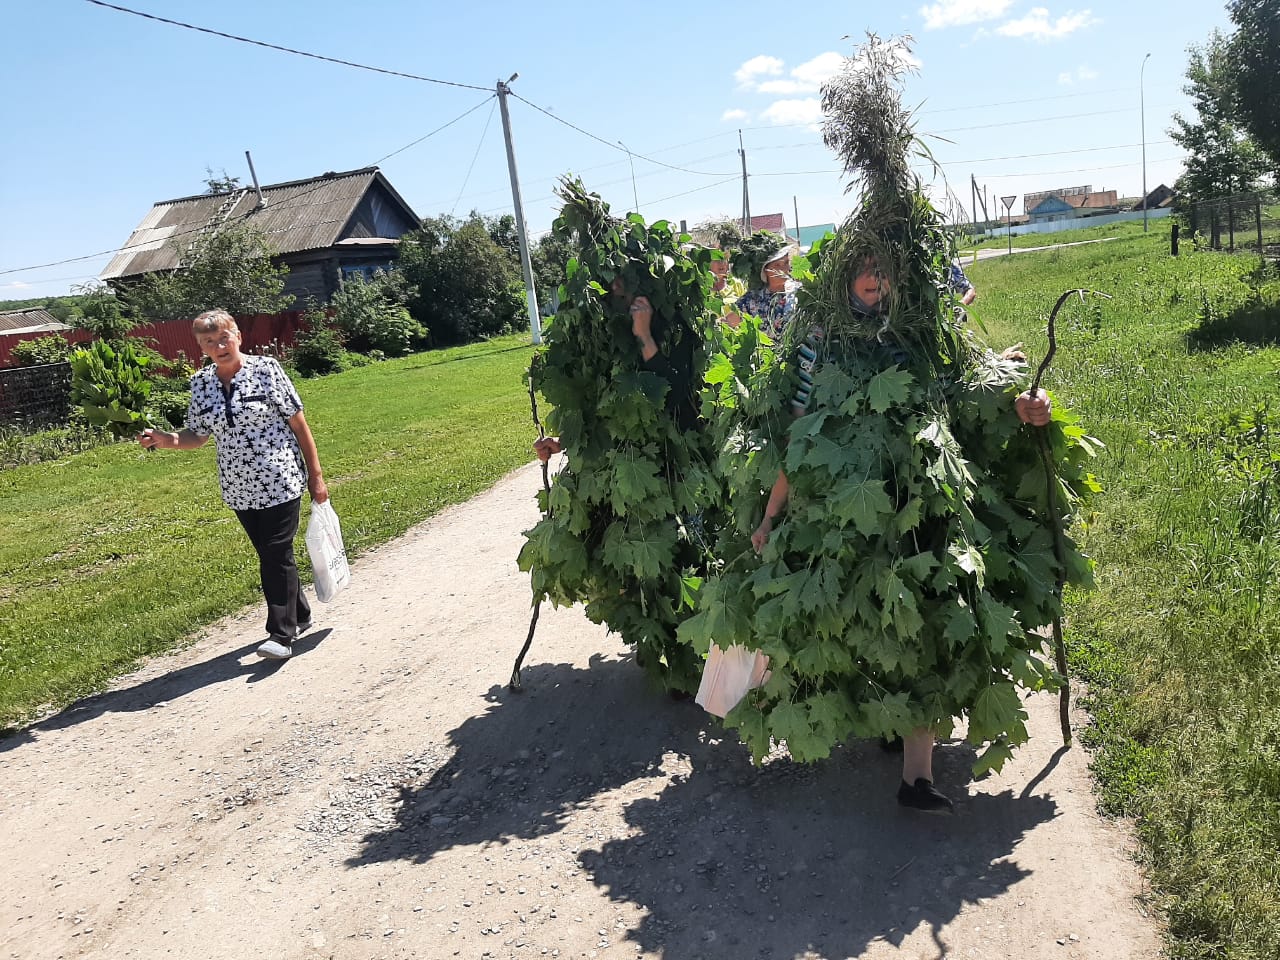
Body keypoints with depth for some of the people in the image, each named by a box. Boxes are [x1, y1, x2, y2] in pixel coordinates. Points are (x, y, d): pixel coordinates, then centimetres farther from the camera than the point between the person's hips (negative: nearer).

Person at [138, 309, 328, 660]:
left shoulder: (265, 369, -8)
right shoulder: (200, 383, 4)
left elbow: (298, 423, -6)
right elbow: (198, 435, 12)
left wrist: (315, 475, -5)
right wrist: (167, 440, -10)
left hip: (279, 482, -5)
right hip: (239, 489, 5)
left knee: (277, 555, -5)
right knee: (269, 554, 15)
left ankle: (282, 635, 2)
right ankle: (299, 616, 31)